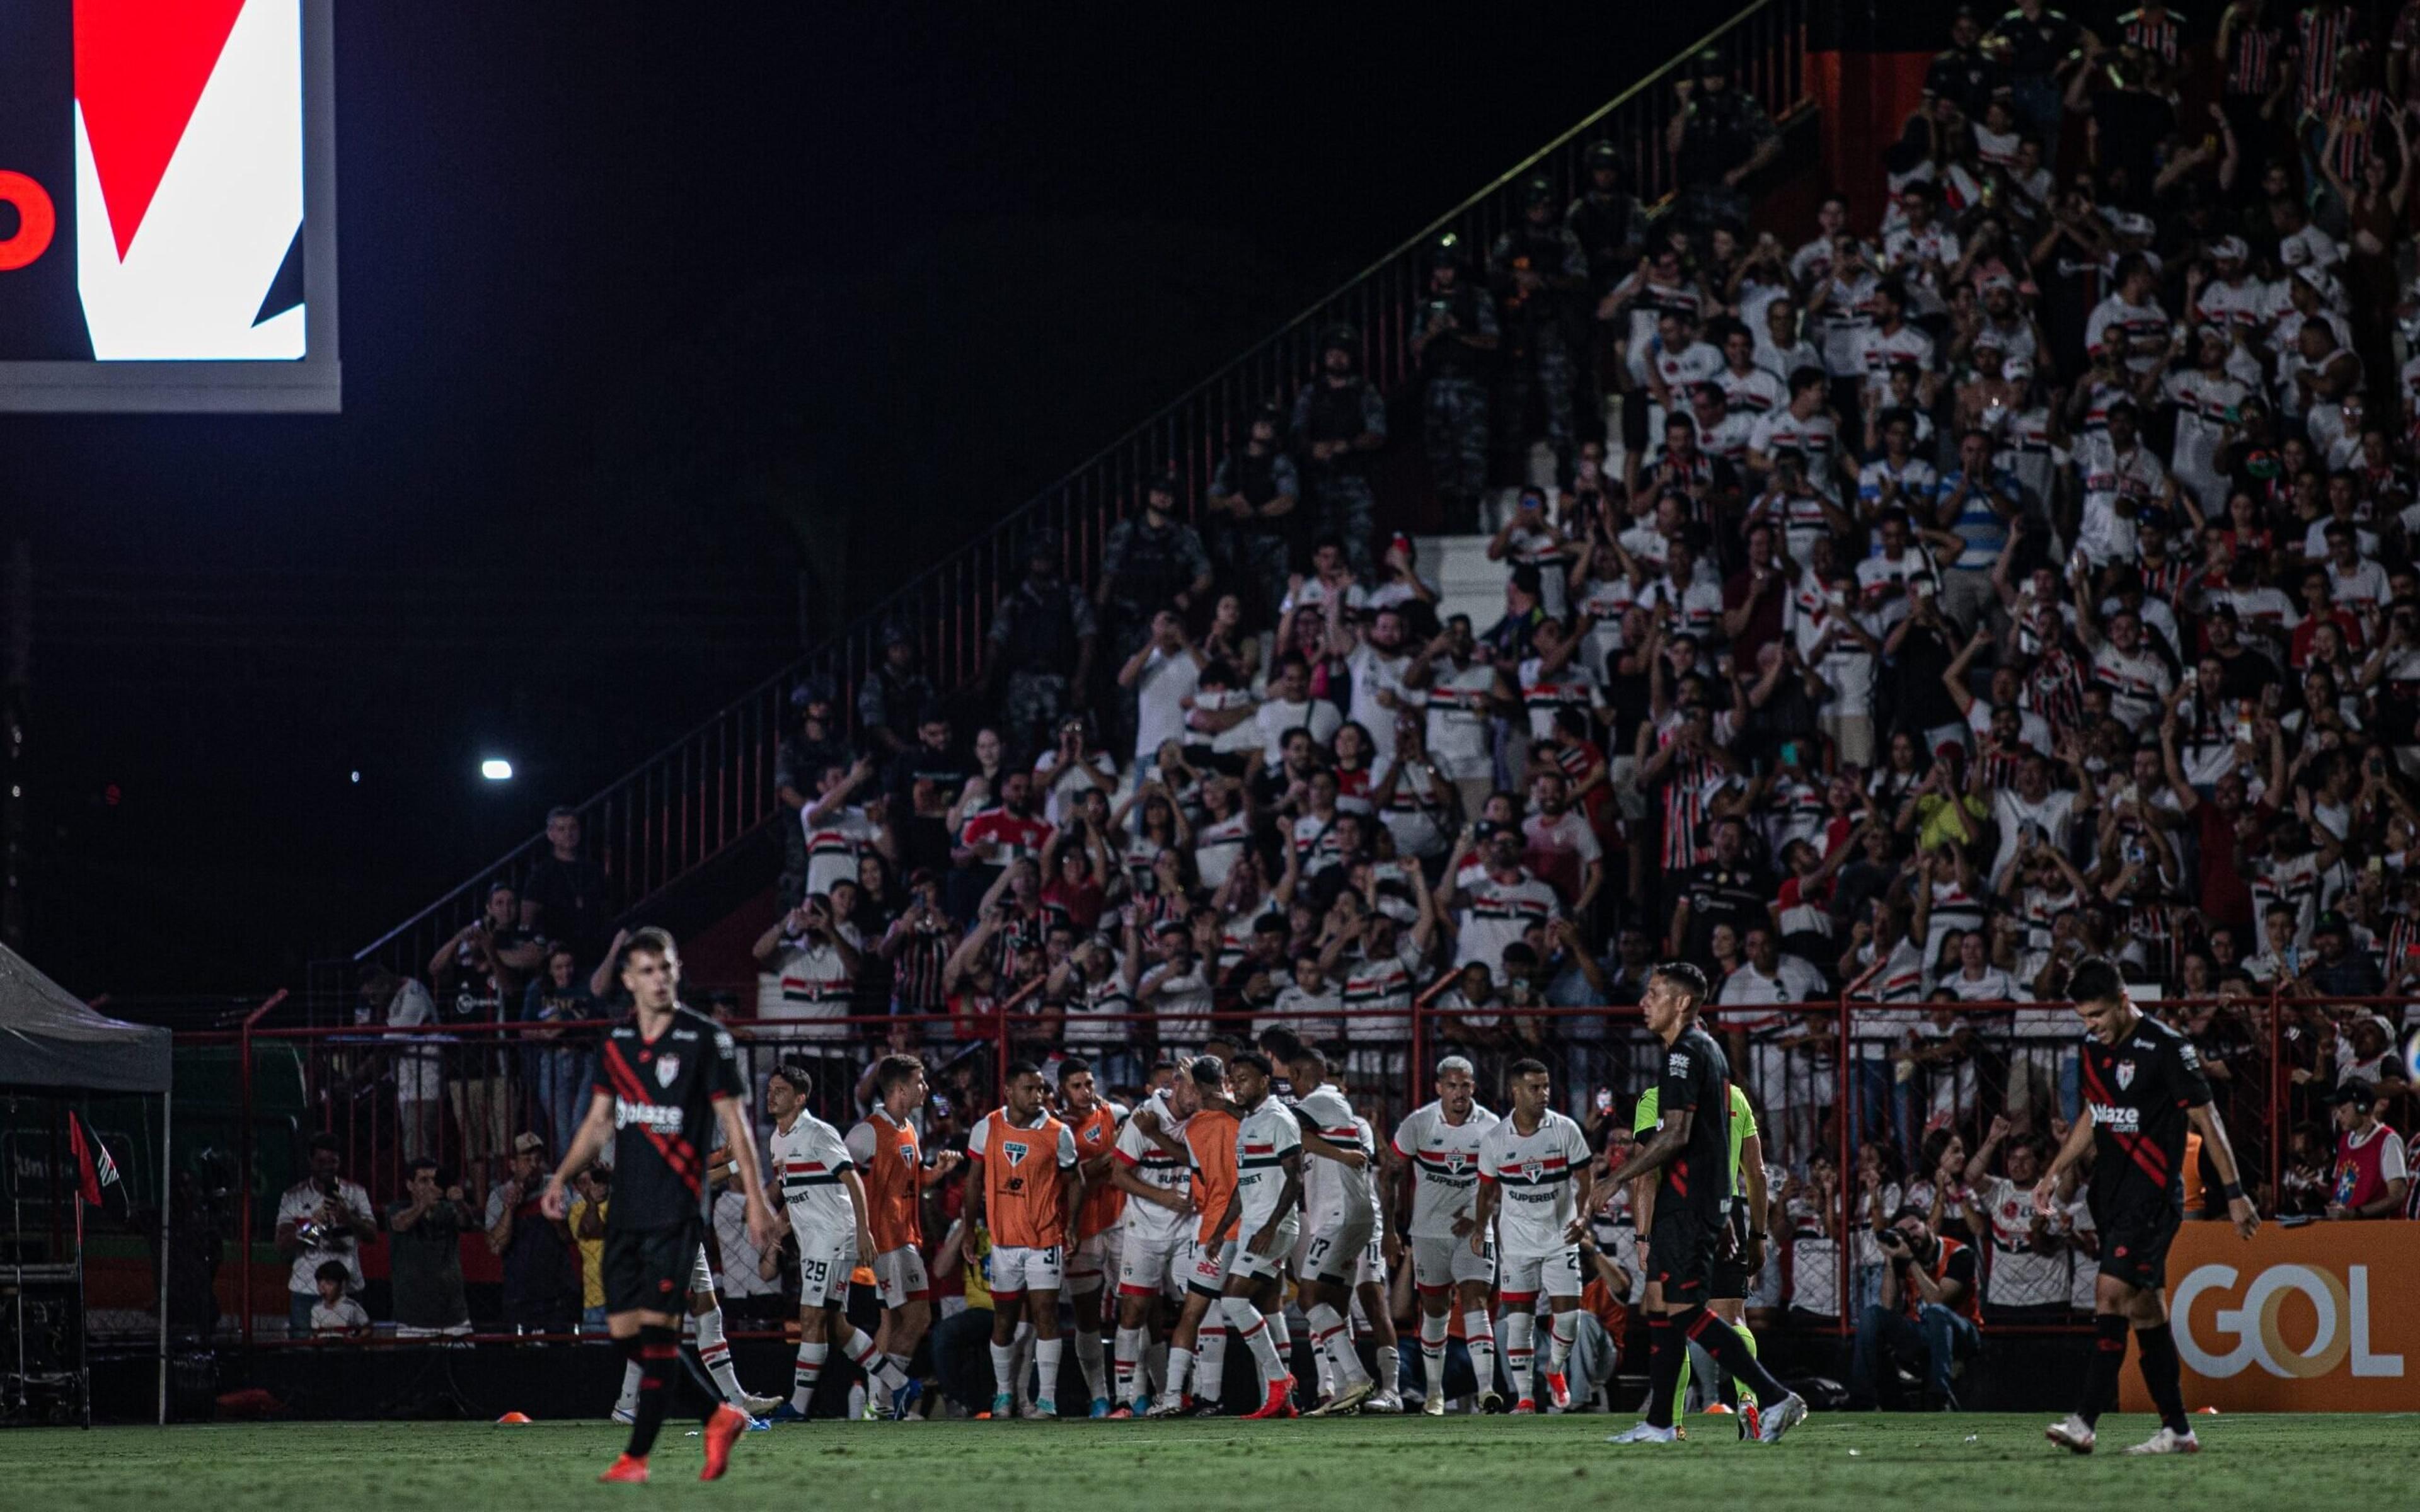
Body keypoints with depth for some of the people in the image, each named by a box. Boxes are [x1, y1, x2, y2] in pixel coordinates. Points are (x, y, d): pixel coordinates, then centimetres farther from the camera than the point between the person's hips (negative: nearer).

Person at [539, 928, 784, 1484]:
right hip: (626, 1208, 6)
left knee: (657, 1329, -11)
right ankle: (718, 1416, 18)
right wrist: (562, 1178, 8)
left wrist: (756, 1199, -9)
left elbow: (733, 1122, -5)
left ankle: (637, 1456, -6)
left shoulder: (706, 1039, -5)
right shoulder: (617, 1041, 11)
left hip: (676, 1209, -6)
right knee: (624, 1332, 4)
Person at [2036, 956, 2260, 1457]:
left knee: (2112, 1292, -17)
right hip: (2112, 1193, 8)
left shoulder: (2165, 1047, -13)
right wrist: (2057, 1172, 19)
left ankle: (2085, 1421, -22)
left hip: (2153, 1194, -8)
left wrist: (2234, 1193, -10)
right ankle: (2177, 1429, 13)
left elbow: (2205, 1118, -10)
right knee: (2144, 1308, 8)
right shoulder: (2095, 1046, 10)